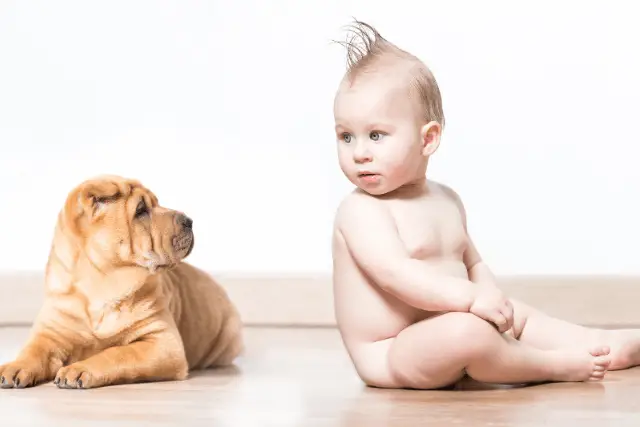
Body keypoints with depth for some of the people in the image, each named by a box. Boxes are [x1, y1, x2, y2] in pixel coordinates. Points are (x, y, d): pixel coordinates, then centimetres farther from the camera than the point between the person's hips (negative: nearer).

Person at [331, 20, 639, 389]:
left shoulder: (446, 200, 11)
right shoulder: (359, 210, -15)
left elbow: (472, 263, 21)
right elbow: (394, 273, -28)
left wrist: (493, 299, 2)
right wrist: (471, 297, -35)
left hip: (442, 345, 9)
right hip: (389, 356, -9)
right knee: (466, 330, -31)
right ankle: (556, 365, -13)